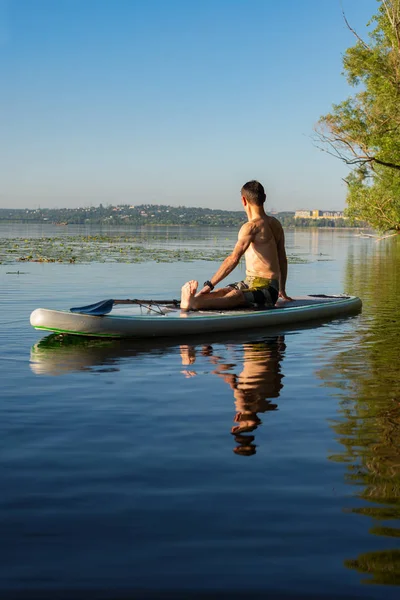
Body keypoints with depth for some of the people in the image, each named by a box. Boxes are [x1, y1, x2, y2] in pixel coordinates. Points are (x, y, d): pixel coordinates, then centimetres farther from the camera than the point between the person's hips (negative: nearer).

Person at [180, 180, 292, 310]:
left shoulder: (251, 226, -12)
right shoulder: (275, 224, 17)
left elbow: (234, 258, -22)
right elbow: (282, 260, 25)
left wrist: (209, 285, -24)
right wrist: (282, 291, 35)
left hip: (266, 289, -10)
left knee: (234, 296, -38)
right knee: (220, 292, -10)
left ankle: (193, 303, -63)